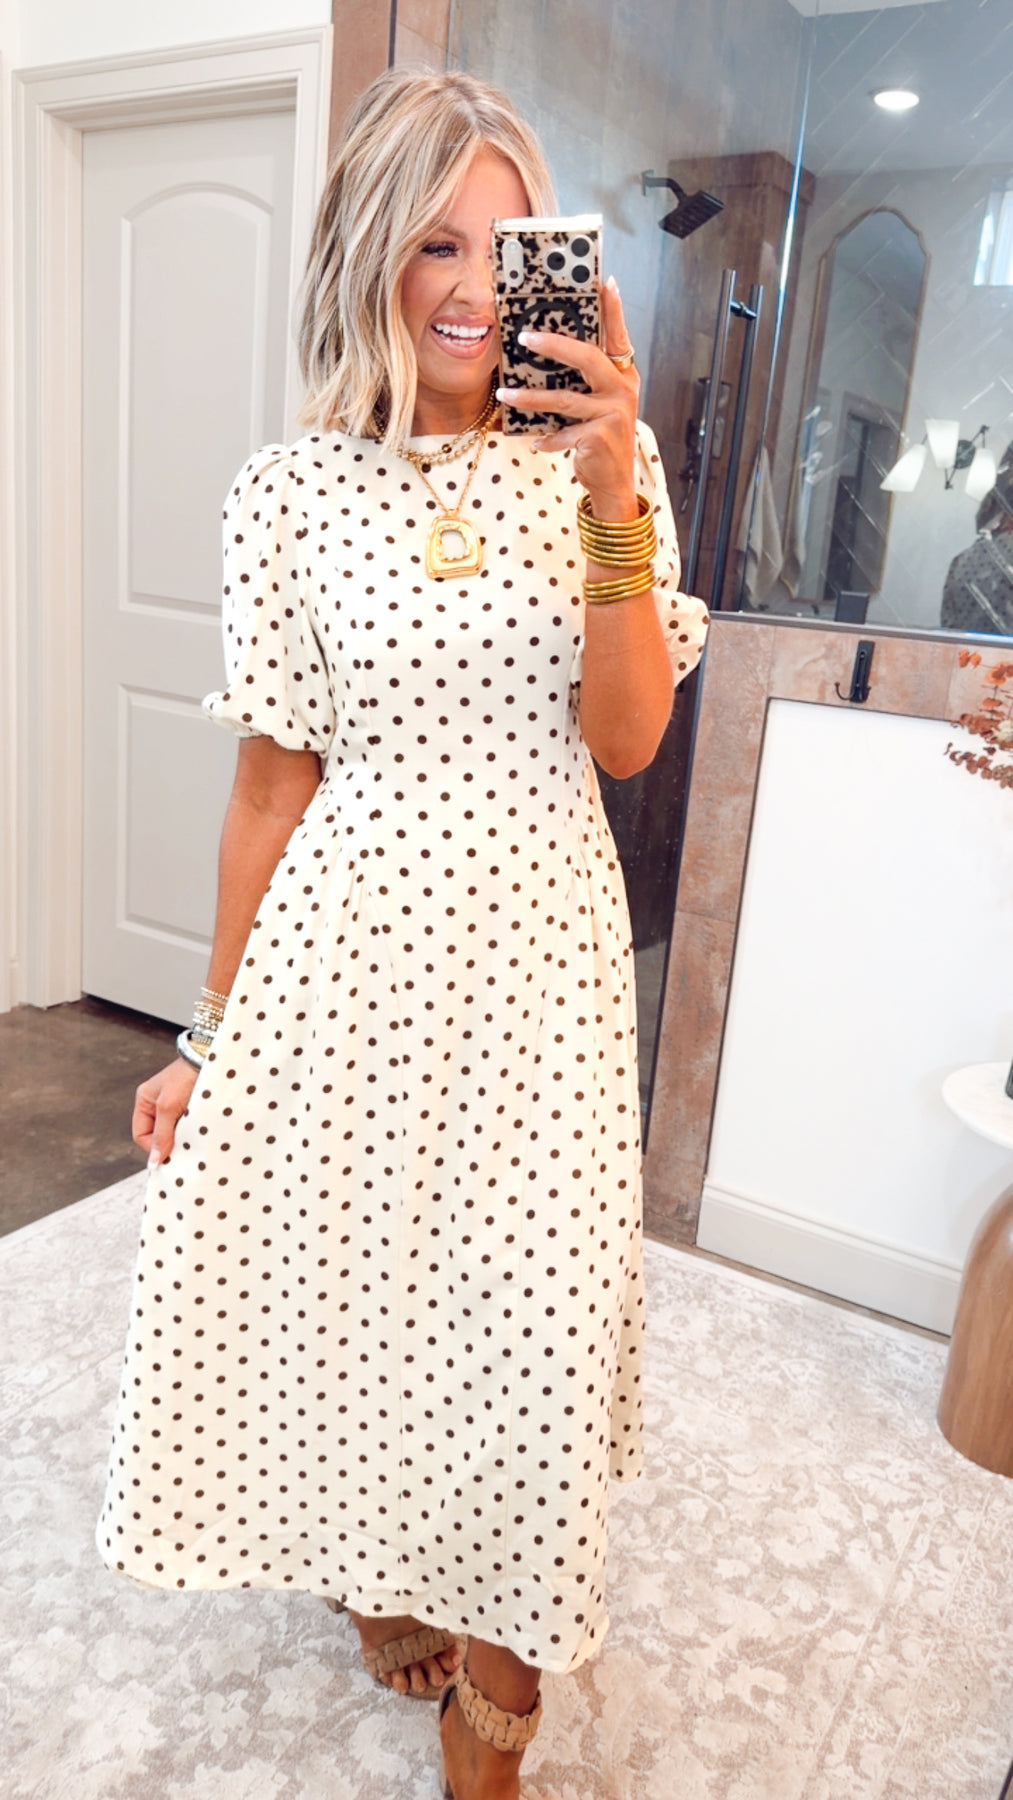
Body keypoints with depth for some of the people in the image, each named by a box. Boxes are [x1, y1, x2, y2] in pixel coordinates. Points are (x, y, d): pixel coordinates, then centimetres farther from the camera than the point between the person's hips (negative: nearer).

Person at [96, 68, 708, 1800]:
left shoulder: (601, 452, 1)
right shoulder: (292, 491, -1)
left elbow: (626, 739, -5)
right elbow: (273, 777, 2)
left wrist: (612, 501, -17)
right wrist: (214, 1031, 5)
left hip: (536, 947, 0)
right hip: (349, 942, 0)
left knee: (530, 1325, 4)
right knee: (342, 1281, 13)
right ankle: (377, 1568, 49)